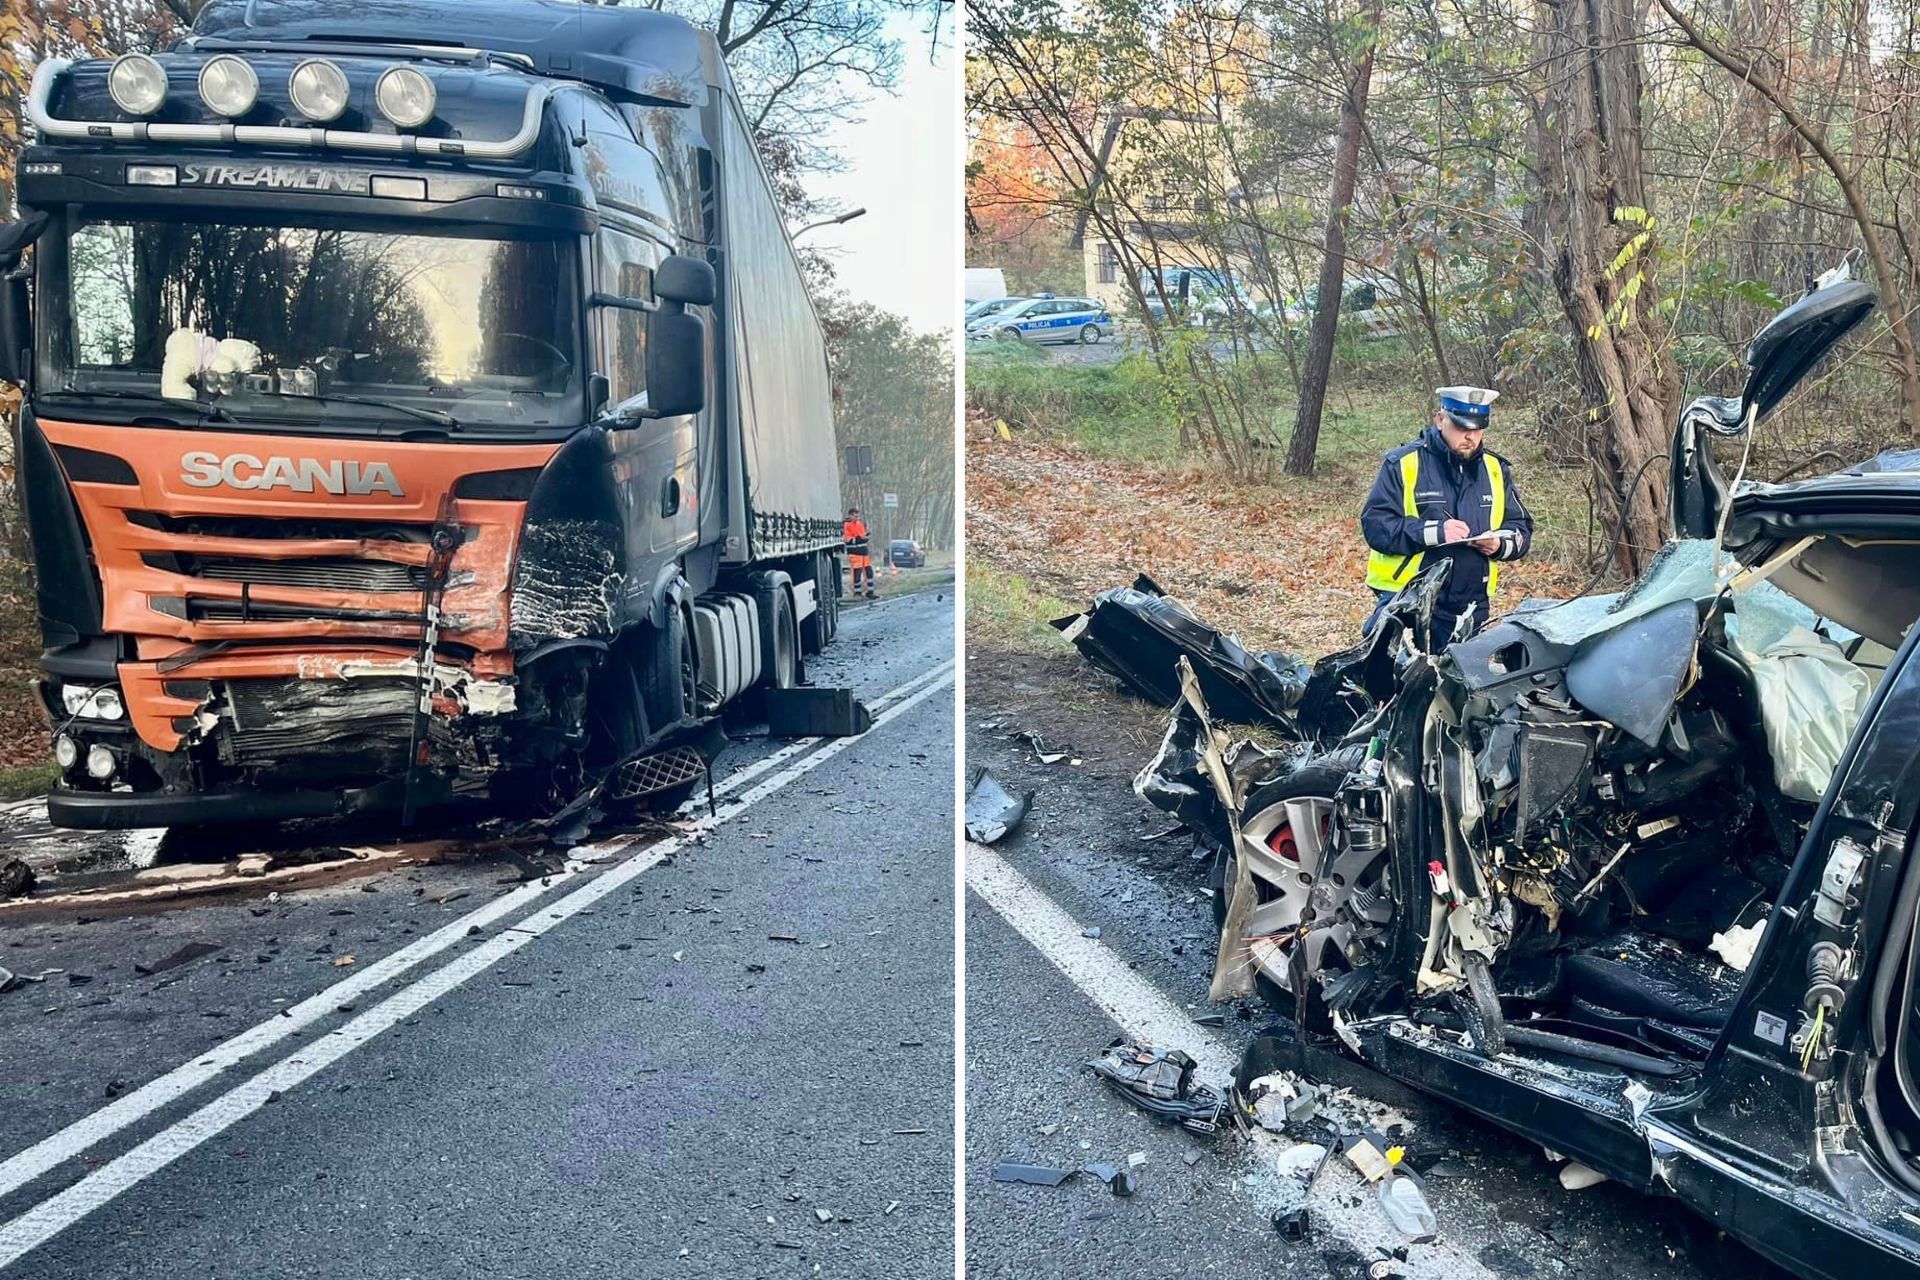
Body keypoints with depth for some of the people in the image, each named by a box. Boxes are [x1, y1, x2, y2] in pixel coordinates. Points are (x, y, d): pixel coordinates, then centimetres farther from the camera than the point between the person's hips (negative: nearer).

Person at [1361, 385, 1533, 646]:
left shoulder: (1496, 469, 11)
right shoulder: (1402, 464, -5)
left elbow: (1521, 529, 16)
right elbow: (1374, 524, -12)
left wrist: (1500, 545, -8)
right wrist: (1434, 531, -23)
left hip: (1471, 612, 5)